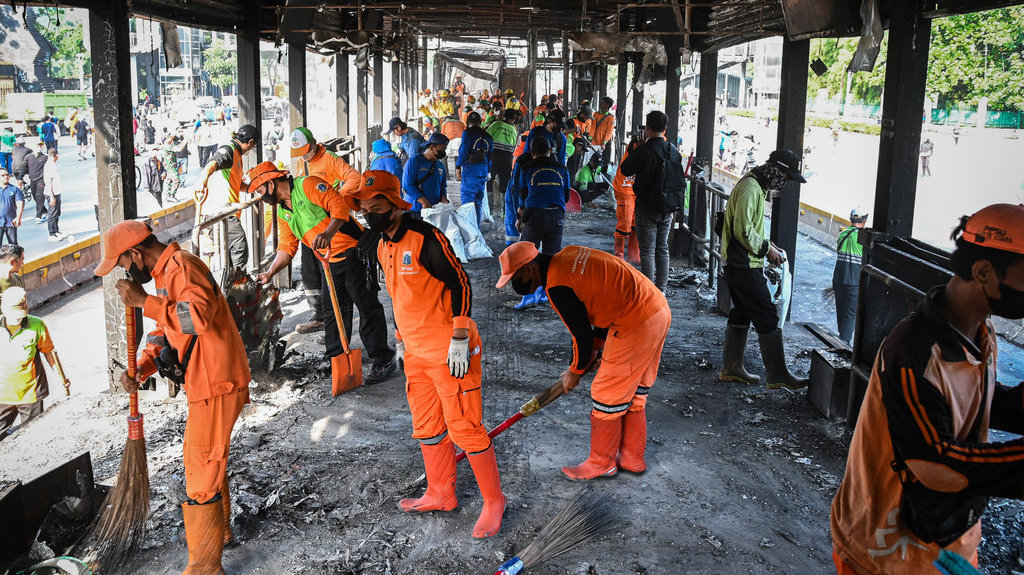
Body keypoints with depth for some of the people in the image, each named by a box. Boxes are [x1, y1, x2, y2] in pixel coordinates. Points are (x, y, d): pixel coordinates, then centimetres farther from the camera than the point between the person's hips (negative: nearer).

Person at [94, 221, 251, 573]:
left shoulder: (182, 267, -17)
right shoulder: (166, 273, 16)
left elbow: (198, 317, -35)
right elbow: (163, 332, 19)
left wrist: (144, 302, -29)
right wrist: (140, 369, 3)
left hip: (216, 387, -11)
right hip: (204, 384, 11)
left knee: (203, 473, -4)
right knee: (201, 460, 25)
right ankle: (219, 529, 44)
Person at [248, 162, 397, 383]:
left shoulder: (307, 185, -12)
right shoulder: (282, 212, 14)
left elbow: (339, 207, -21)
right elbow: (286, 247, 15)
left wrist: (328, 233, -35)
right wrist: (269, 273, 5)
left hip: (352, 251, -9)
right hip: (328, 261, 9)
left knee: (367, 306, -6)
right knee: (331, 311, 13)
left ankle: (383, 361, 0)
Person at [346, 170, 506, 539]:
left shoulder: (425, 238, -18)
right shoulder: (383, 248, 9)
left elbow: (460, 285, -18)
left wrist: (460, 340, -20)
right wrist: (402, 341, 23)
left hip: (449, 352, -9)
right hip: (416, 353, 9)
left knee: (463, 428, -4)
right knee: (427, 427, 16)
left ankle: (493, 501, 11)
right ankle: (441, 495, 33)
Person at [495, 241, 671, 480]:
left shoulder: (557, 286, -17)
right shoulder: (569, 255, 11)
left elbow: (582, 335, -10)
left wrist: (575, 372, 8)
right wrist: (598, 347, 19)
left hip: (637, 326, -10)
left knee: (608, 397, 6)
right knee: (633, 392, 21)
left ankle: (602, 463, 22)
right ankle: (632, 458, 34)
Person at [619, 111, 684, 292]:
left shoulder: (644, 150, -16)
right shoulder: (674, 151, 3)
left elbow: (625, 170, -5)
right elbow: (679, 178, 12)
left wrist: (633, 151, 6)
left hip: (648, 207, -5)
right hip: (668, 208, 6)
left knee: (647, 250, 1)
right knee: (662, 248, 14)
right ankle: (661, 289, 18)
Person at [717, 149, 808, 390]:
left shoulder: (755, 186, 16)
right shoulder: (750, 188, -18)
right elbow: (743, 231, -24)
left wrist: (767, 246, 12)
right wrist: (767, 249, -13)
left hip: (739, 264, 11)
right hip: (745, 267, -11)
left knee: (742, 315, 16)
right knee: (767, 318, -6)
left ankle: (731, 368, 23)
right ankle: (777, 375, 1)